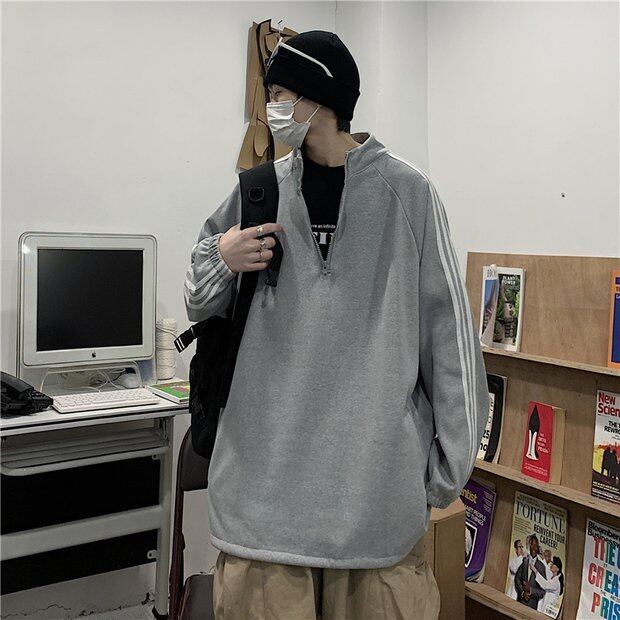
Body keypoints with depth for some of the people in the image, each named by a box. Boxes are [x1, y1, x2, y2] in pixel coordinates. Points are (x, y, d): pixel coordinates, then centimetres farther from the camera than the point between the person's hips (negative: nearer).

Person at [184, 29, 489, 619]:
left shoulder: (406, 190, -1)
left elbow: (447, 326, -1)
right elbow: (202, 304, 16)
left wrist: (451, 461, -2)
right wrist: (220, 260, -7)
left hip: (375, 468, -2)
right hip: (269, 462, 2)